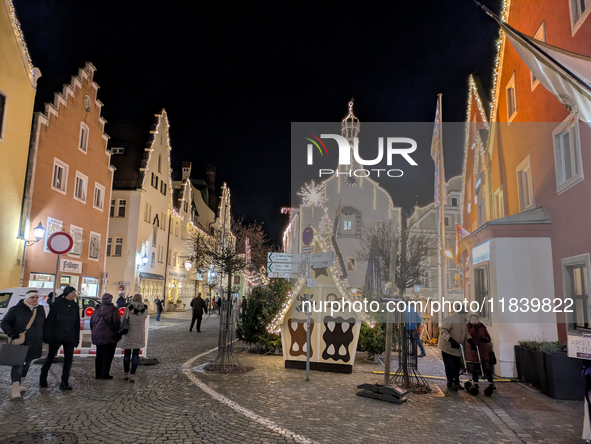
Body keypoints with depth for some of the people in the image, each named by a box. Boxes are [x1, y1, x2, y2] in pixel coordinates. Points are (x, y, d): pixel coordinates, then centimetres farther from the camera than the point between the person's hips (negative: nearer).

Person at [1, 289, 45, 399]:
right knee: (18, 364, -11)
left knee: (27, 363, 13)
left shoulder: (40, 310, 9)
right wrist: (11, 333, -18)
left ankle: (21, 384, 29)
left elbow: (43, 325, 19)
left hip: (34, 344, 5)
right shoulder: (16, 309, -6)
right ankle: (16, 389, -12)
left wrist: (43, 339, 16)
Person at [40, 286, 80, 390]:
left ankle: (64, 382, 10)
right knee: (50, 357, 7)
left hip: (69, 338, 4)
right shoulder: (57, 304, -4)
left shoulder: (75, 306, 8)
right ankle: (42, 380, 22)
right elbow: (50, 320, -6)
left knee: (68, 359, 3)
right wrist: (48, 335, -11)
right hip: (56, 336, -4)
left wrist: (76, 338, 7)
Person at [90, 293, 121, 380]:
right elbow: (117, 324, -13)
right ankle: (105, 374, 1)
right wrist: (117, 334, 0)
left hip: (98, 336, 6)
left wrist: (94, 333, 22)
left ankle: (98, 374, 19)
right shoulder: (113, 310, -11)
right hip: (109, 337, -6)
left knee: (99, 355, 15)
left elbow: (92, 322, 12)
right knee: (108, 355, 1)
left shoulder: (97, 310, 6)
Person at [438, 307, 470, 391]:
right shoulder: (451, 319, -22)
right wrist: (450, 340, -39)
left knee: (457, 366, 14)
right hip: (447, 347, -8)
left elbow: (466, 333, 18)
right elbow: (443, 329, -27)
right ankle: (450, 382, 11)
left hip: (457, 348, 8)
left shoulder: (463, 322, 8)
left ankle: (456, 382, 27)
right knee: (450, 366, -5)